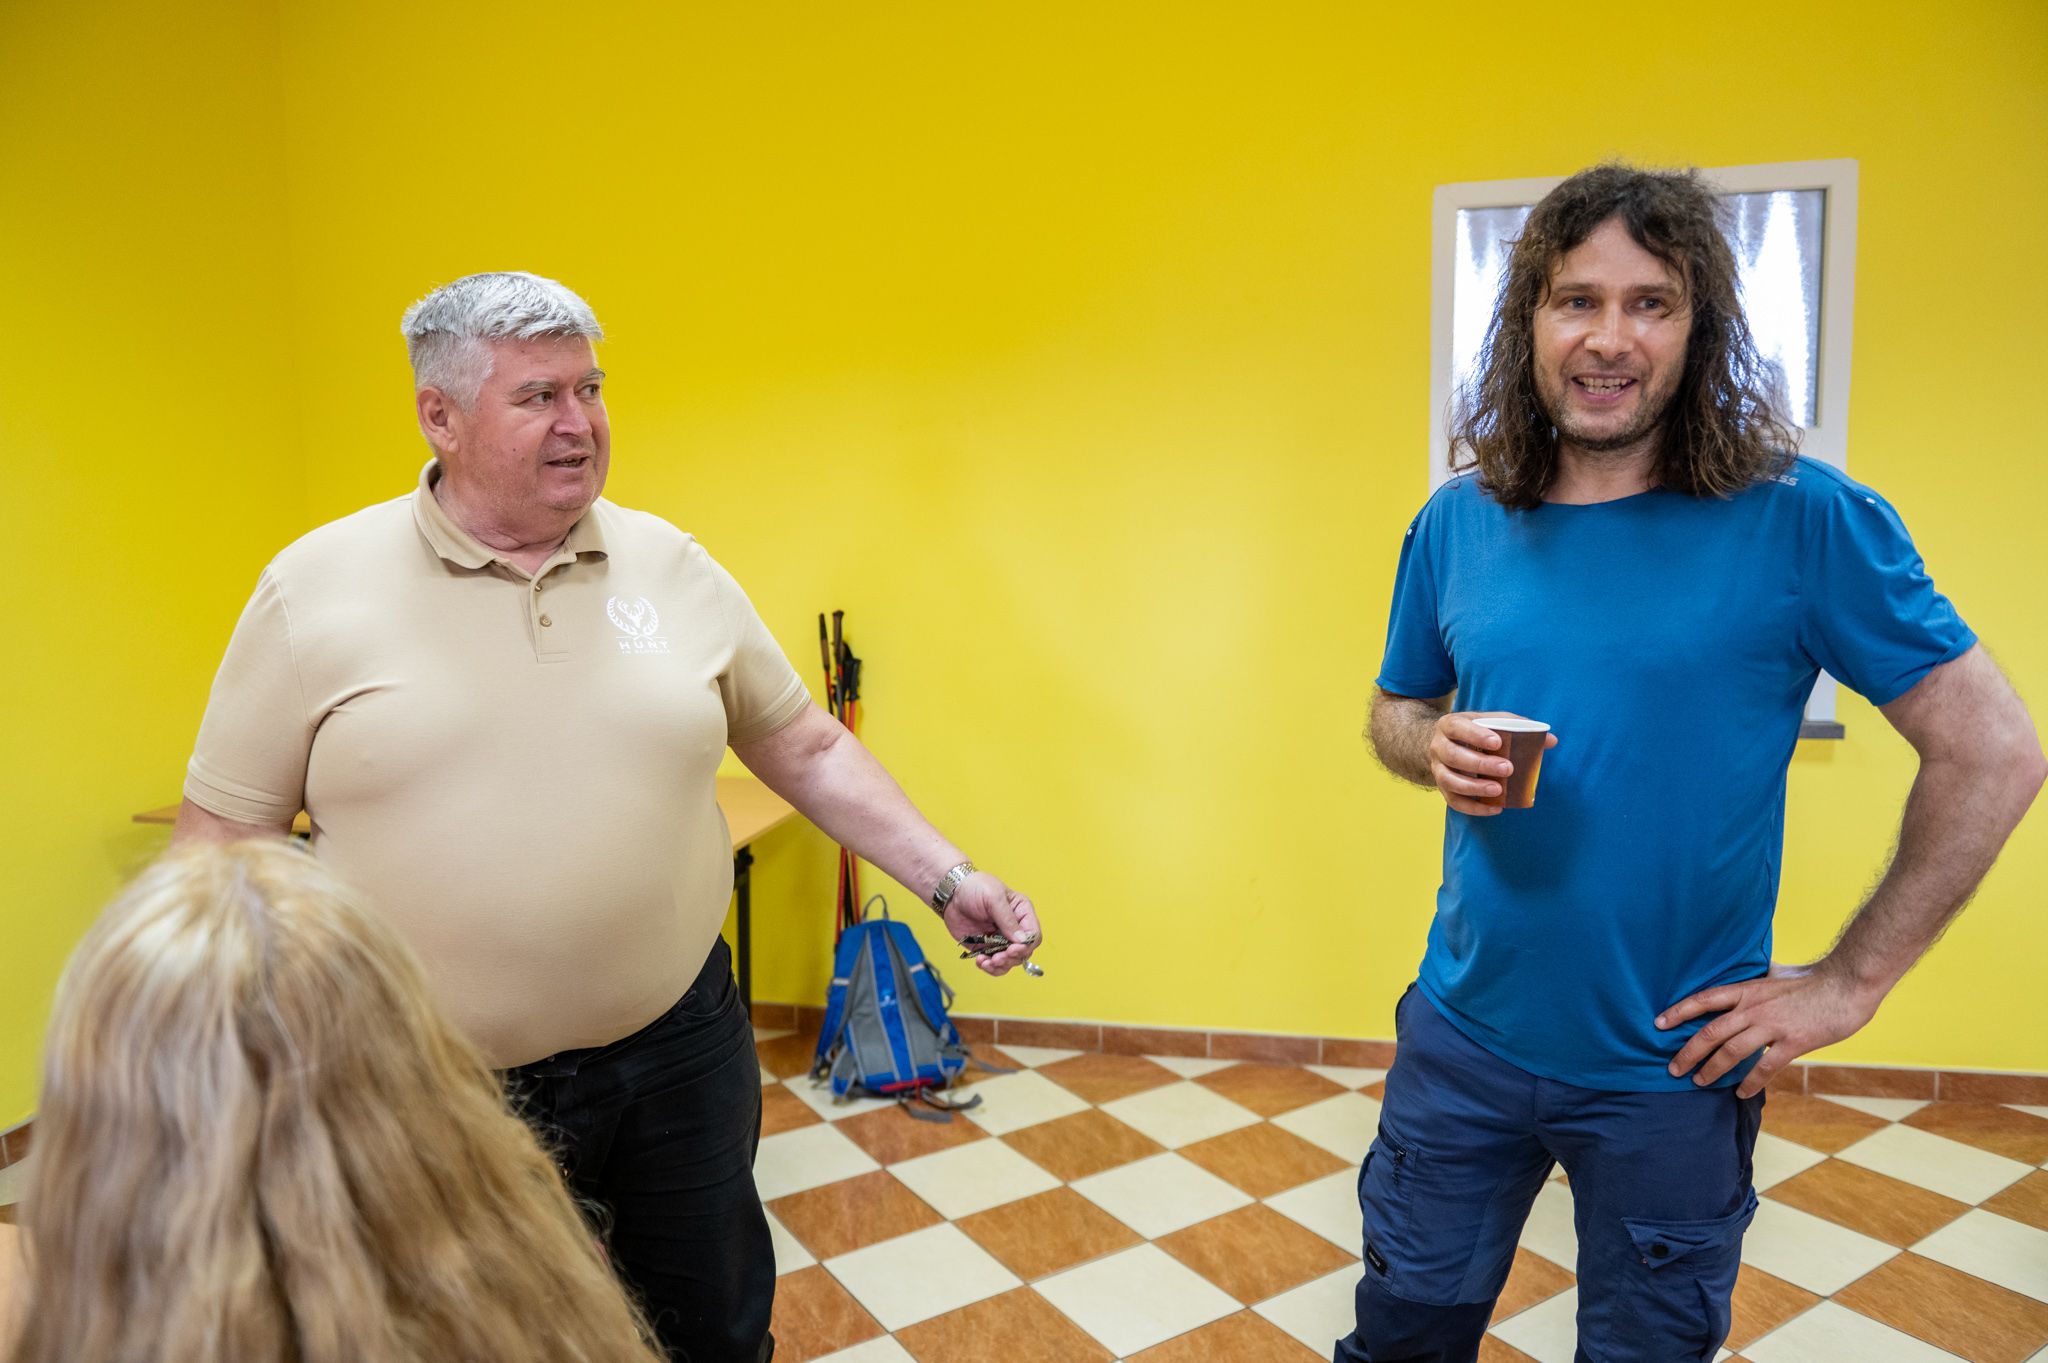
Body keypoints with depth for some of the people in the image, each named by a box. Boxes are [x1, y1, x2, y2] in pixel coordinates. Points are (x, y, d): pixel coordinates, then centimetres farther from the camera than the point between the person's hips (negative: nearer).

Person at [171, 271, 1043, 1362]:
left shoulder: (673, 567, 0)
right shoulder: (316, 588, -7)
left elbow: (806, 749, 6)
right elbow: (224, 833, -3)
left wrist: (948, 879, -2)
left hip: (677, 1054, 3)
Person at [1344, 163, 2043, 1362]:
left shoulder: (1802, 522, -14)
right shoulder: (1458, 525, -3)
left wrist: (1849, 983, -10)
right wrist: (1437, 749, -13)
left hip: (1673, 1071, -2)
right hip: (1463, 1037, 3)